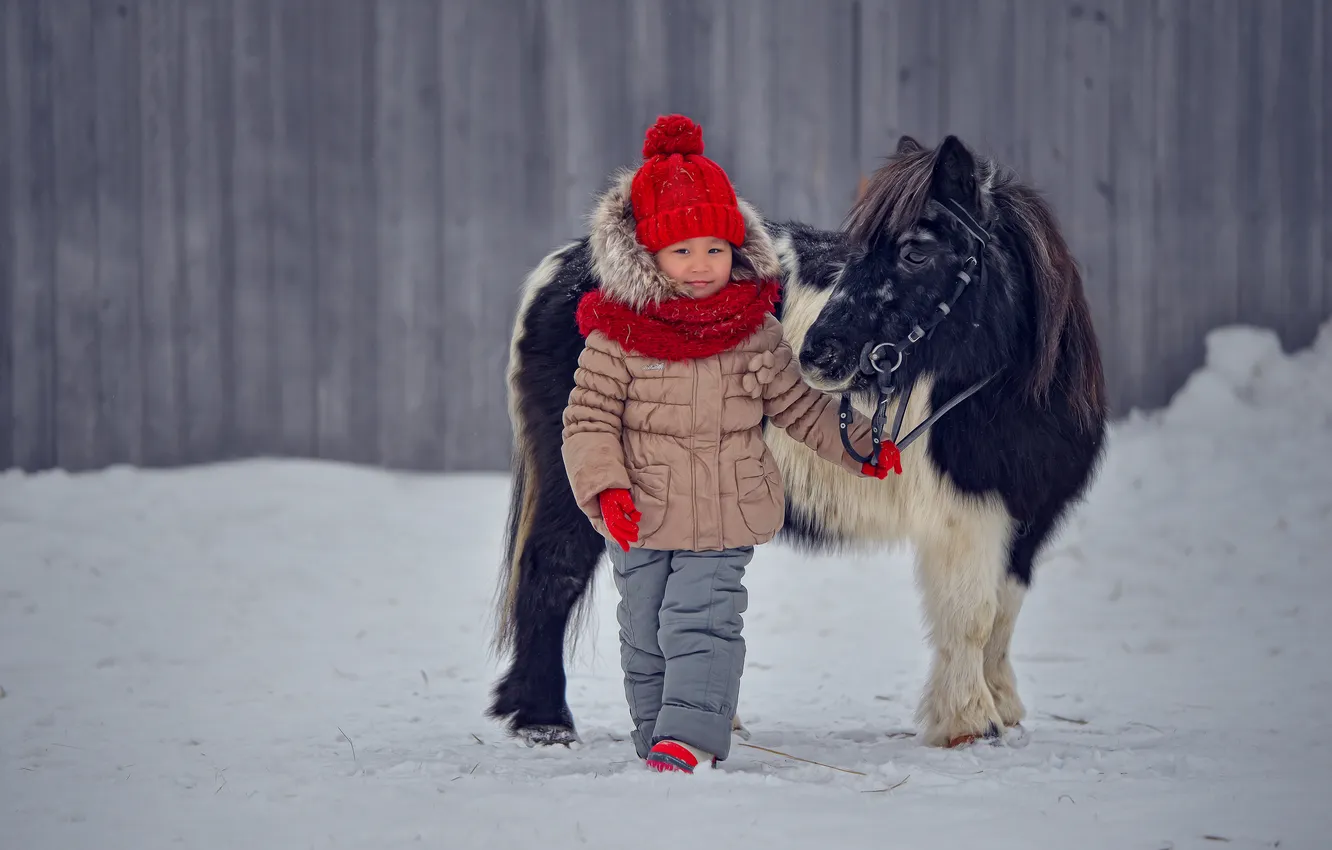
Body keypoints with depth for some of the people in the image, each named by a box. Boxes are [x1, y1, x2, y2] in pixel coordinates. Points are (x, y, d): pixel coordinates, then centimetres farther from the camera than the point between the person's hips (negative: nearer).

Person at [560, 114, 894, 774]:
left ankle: (690, 737, -17)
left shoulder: (755, 333, 0)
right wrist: (605, 488, -19)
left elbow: (799, 405, 12)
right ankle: (656, 734, 24)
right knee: (644, 635, 10)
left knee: (700, 624, -14)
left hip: (725, 520, -1)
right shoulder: (617, 336, -7)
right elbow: (587, 419, -6)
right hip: (639, 521, 1)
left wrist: (859, 447, 10)